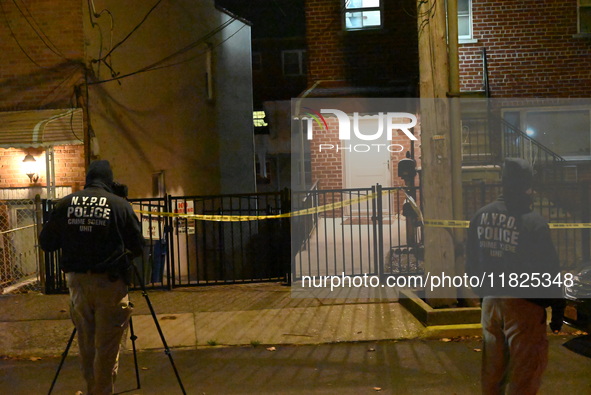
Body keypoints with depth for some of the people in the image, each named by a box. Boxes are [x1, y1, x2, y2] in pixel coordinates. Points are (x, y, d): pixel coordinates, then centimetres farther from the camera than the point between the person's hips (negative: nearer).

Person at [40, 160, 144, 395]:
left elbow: (46, 243, 6)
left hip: (76, 281, 4)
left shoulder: (65, 204, 1)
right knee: (106, 347, 5)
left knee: (86, 345, 17)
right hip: (109, 283, -4)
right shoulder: (119, 205, -7)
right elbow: (137, 247, -3)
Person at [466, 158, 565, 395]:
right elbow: (548, 272, -13)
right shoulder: (534, 223, -16)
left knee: (492, 367, 17)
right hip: (523, 304, -6)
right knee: (525, 371, 5)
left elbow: (471, 262, 9)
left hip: (491, 302, 6)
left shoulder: (480, 217, 1)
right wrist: (557, 309, -3)